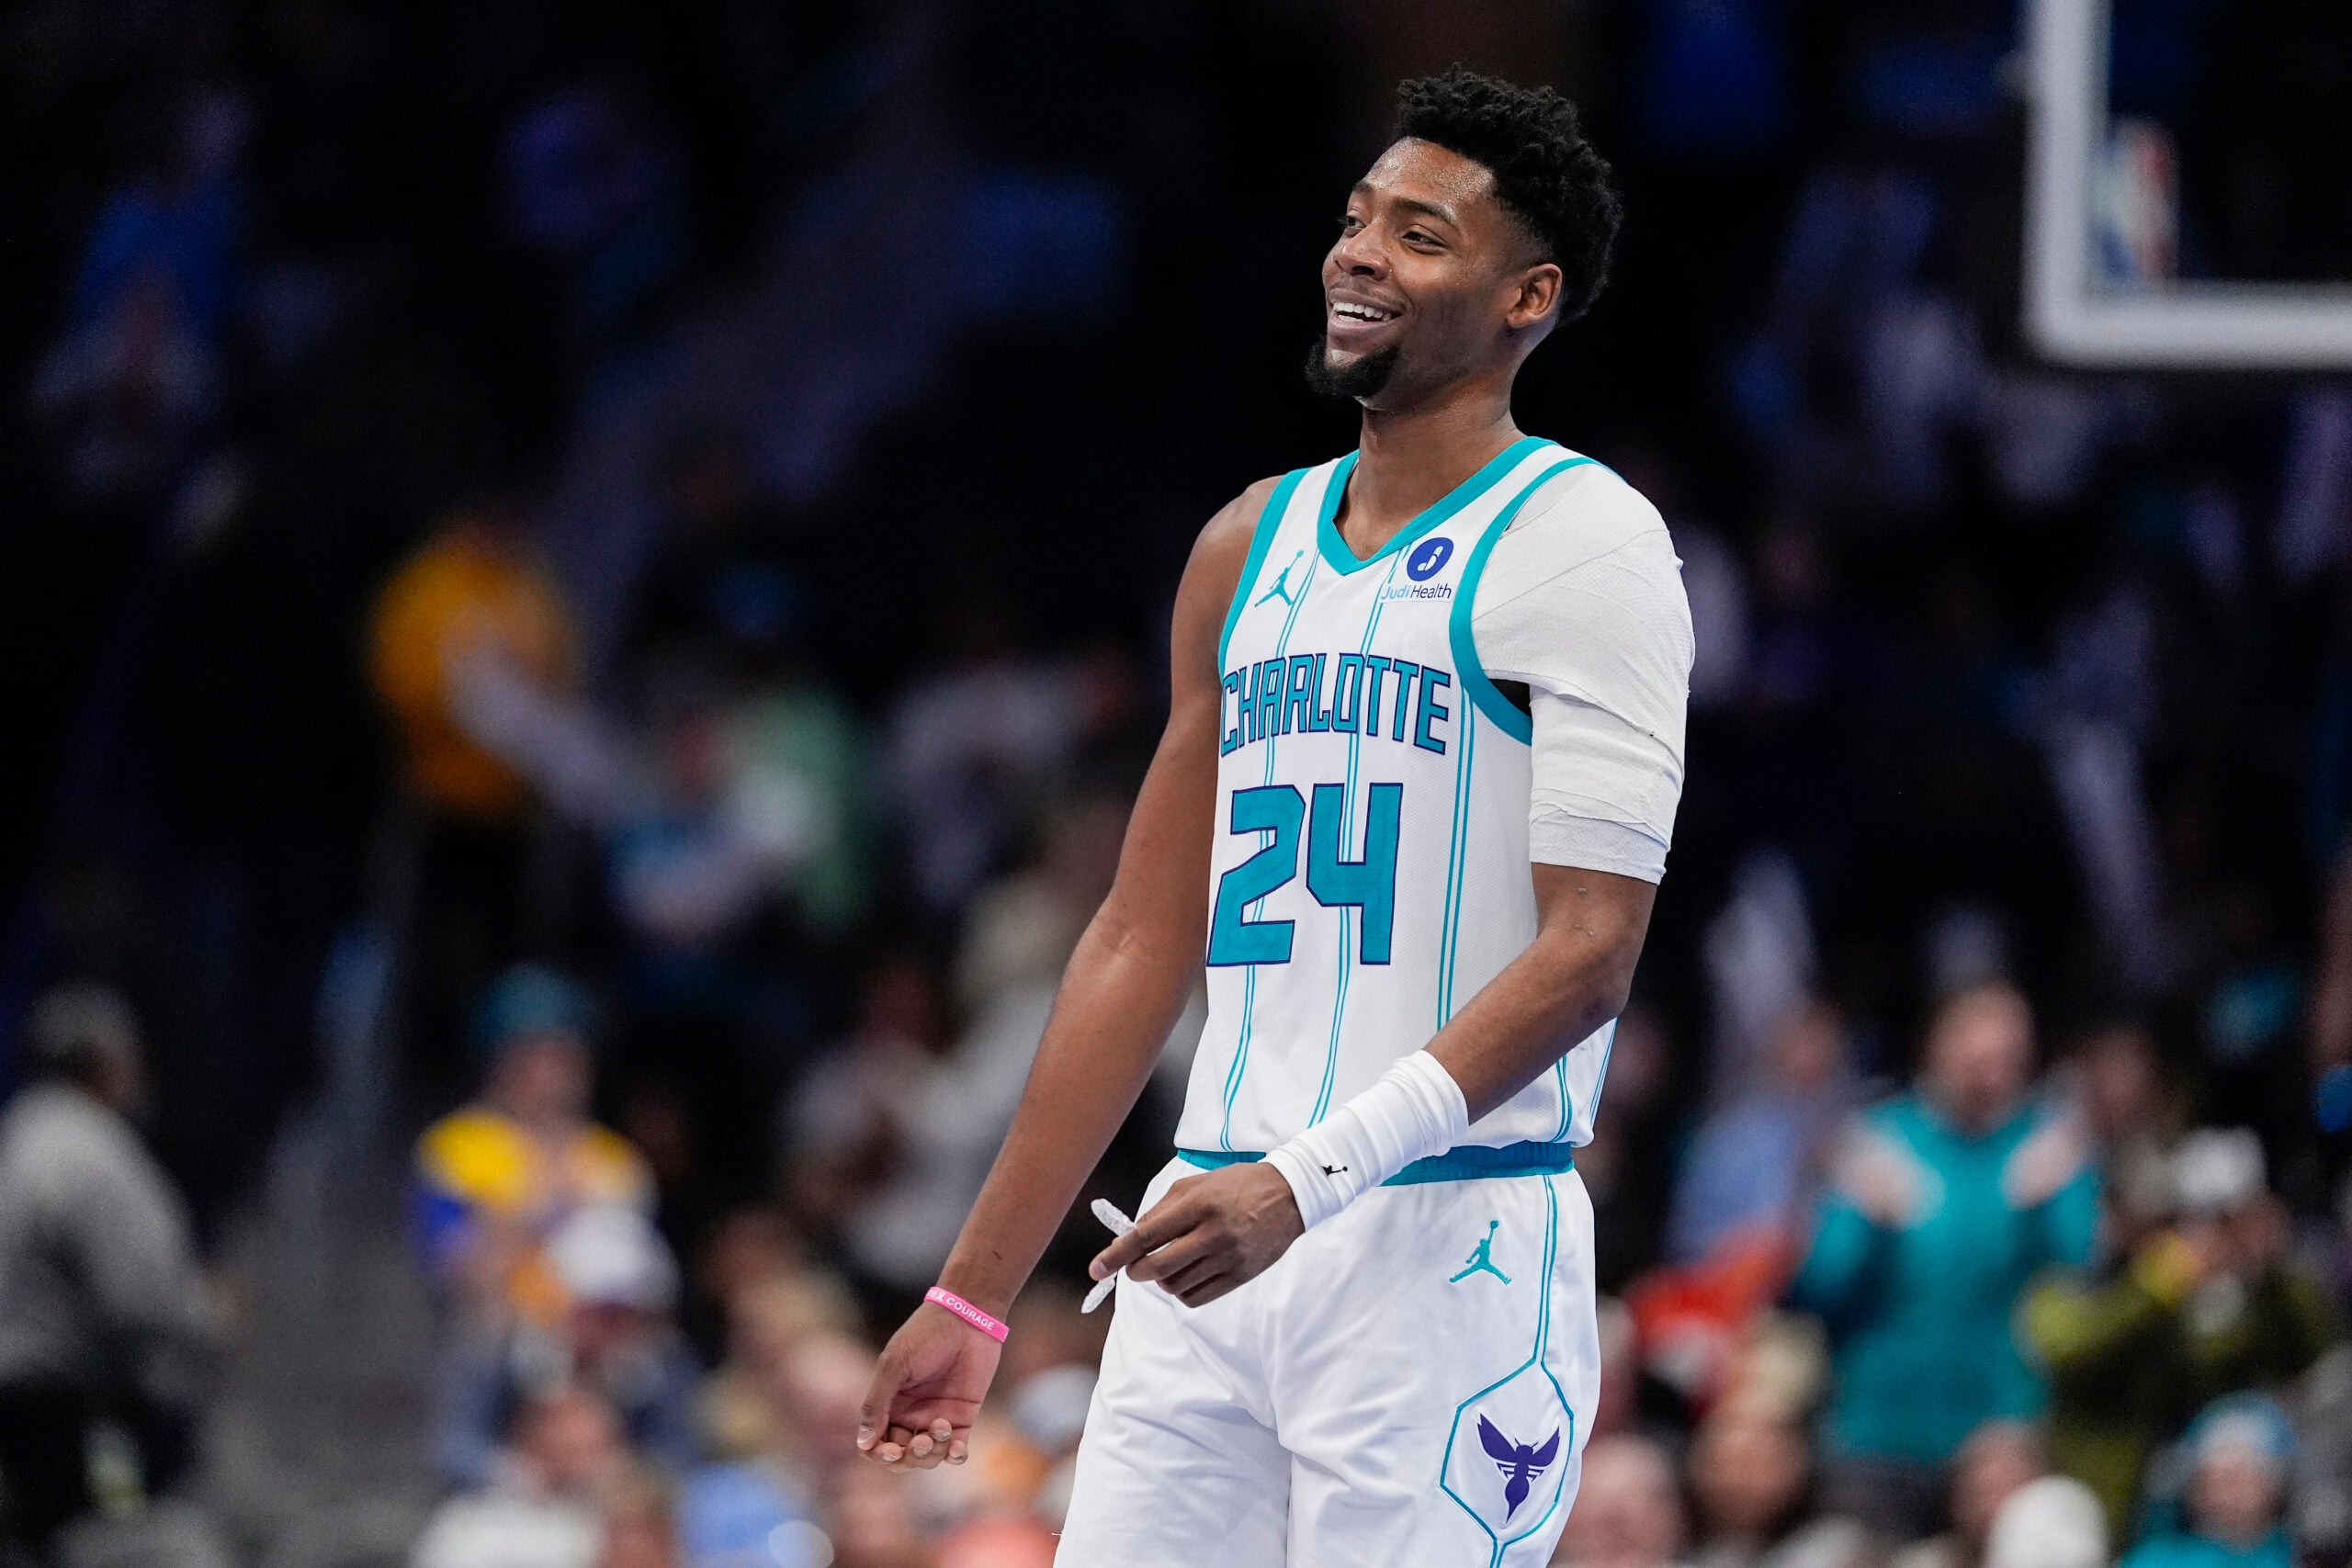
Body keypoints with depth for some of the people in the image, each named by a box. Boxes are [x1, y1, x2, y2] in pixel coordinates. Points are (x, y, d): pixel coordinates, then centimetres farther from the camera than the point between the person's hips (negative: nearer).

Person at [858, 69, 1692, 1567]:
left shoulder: (1577, 544, -5)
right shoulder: (1253, 545, 16)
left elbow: (1589, 952, -14)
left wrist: (1311, 1179, -24)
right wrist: (974, 1296, 16)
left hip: (1444, 1247, -6)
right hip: (1212, 1240, 7)